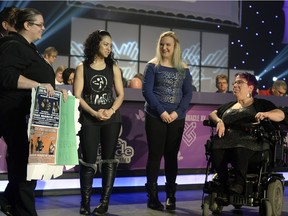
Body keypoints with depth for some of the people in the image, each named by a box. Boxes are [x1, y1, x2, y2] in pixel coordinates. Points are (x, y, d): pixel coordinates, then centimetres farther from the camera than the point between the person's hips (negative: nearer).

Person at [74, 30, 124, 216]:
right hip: (89, 120, -2)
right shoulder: (82, 68, 2)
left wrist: (111, 111, -12)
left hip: (112, 119, 2)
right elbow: (77, 96, -4)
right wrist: (94, 113, -15)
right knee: (88, 161, -2)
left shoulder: (114, 68, 8)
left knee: (109, 160, 1)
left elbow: (121, 94, 6)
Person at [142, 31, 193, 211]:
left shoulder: (183, 69, 8)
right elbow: (147, 91, -7)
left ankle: (171, 195, 16)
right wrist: (161, 111, -16)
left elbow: (188, 93, 5)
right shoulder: (153, 66, 0)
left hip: (177, 119, 3)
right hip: (155, 117, -3)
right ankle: (152, 196, 5)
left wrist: (177, 112, -11)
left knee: (172, 156, 8)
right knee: (155, 155, 0)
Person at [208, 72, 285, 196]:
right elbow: (212, 114, 26)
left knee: (240, 149, -40)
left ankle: (239, 183, -38)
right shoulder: (229, 106, 35)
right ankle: (223, 185, -25)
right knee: (216, 149, -33)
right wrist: (219, 121, 2)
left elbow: (281, 115, 7)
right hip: (226, 141, 3)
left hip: (249, 141, -3)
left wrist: (265, 114, -15)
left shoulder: (260, 104, 20)